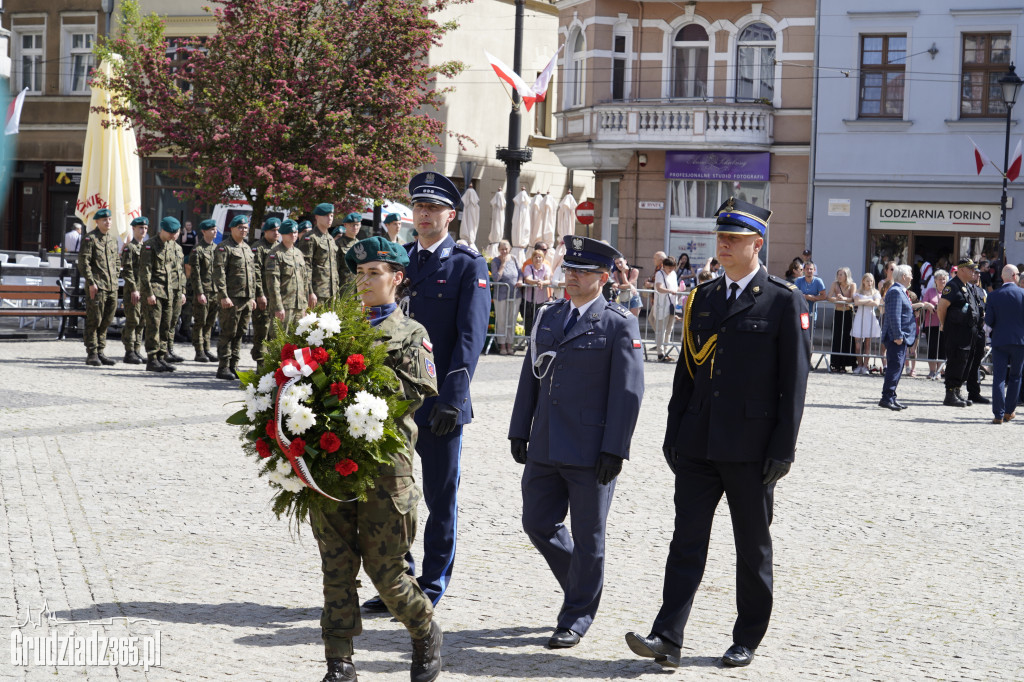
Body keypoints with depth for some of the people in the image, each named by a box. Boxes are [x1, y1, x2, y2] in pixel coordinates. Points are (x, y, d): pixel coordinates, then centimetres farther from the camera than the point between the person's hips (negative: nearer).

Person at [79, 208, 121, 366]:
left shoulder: (113, 239, 15)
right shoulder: (90, 239, -6)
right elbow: (83, 262, -12)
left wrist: (114, 279, 14)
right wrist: (91, 282, -16)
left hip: (112, 287, 7)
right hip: (96, 287, -7)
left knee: (106, 321, 10)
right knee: (94, 321, -4)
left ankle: (100, 352, 17)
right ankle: (92, 354, 0)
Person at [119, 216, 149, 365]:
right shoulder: (129, 247, -6)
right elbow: (127, 270, -12)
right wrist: (134, 290, -17)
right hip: (133, 290, -7)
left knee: (141, 322, 8)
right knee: (132, 321, -7)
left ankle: (137, 351, 13)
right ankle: (129, 353, -4)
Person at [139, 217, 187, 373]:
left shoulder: (176, 247, 14)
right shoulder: (150, 245, -5)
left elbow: (180, 271, 20)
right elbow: (144, 271, -10)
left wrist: (181, 291, 13)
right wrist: (149, 293, -15)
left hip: (170, 294, 6)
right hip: (154, 292, -6)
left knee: (167, 326, 5)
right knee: (153, 326, -7)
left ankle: (161, 358, 11)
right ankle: (152, 360, -4)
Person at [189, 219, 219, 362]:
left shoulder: (216, 248, 14)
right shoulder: (198, 250, -7)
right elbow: (195, 274, -11)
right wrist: (200, 293, -16)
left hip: (216, 292, 7)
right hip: (203, 291, -7)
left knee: (210, 323, 10)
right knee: (200, 322, -1)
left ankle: (206, 350, 17)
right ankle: (199, 352, 2)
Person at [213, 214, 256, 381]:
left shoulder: (247, 248, 19)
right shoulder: (224, 247, -5)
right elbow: (219, 273, -12)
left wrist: (252, 297, 19)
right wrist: (223, 296, -19)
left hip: (247, 299, 7)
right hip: (232, 299, -7)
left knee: (240, 334, 9)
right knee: (228, 334, -5)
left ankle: (233, 367, 15)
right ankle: (223, 368, -1)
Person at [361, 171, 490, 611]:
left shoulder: (468, 266, -3)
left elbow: (470, 336, -10)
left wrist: (451, 398, -17)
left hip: (439, 403, -5)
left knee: (440, 497, 5)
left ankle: (432, 586, 16)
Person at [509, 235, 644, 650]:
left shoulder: (620, 325, -6)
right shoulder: (548, 317, 12)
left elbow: (628, 391, -10)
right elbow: (530, 377, 15)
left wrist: (614, 450, -14)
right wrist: (519, 431, 9)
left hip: (591, 452, -6)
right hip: (546, 446, 6)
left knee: (587, 537, 3)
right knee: (538, 523, 9)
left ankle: (577, 619, 16)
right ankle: (582, 588, 32)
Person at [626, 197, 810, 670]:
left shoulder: (784, 302, -5)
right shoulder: (701, 298, 11)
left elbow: (794, 382, -7)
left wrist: (783, 449, -11)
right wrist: (673, 434, 10)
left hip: (751, 448, -4)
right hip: (699, 444, 4)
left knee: (752, 547, 8)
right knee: (687, 540, -1)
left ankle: (747, 640, 20)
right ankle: (667, 639, -3)